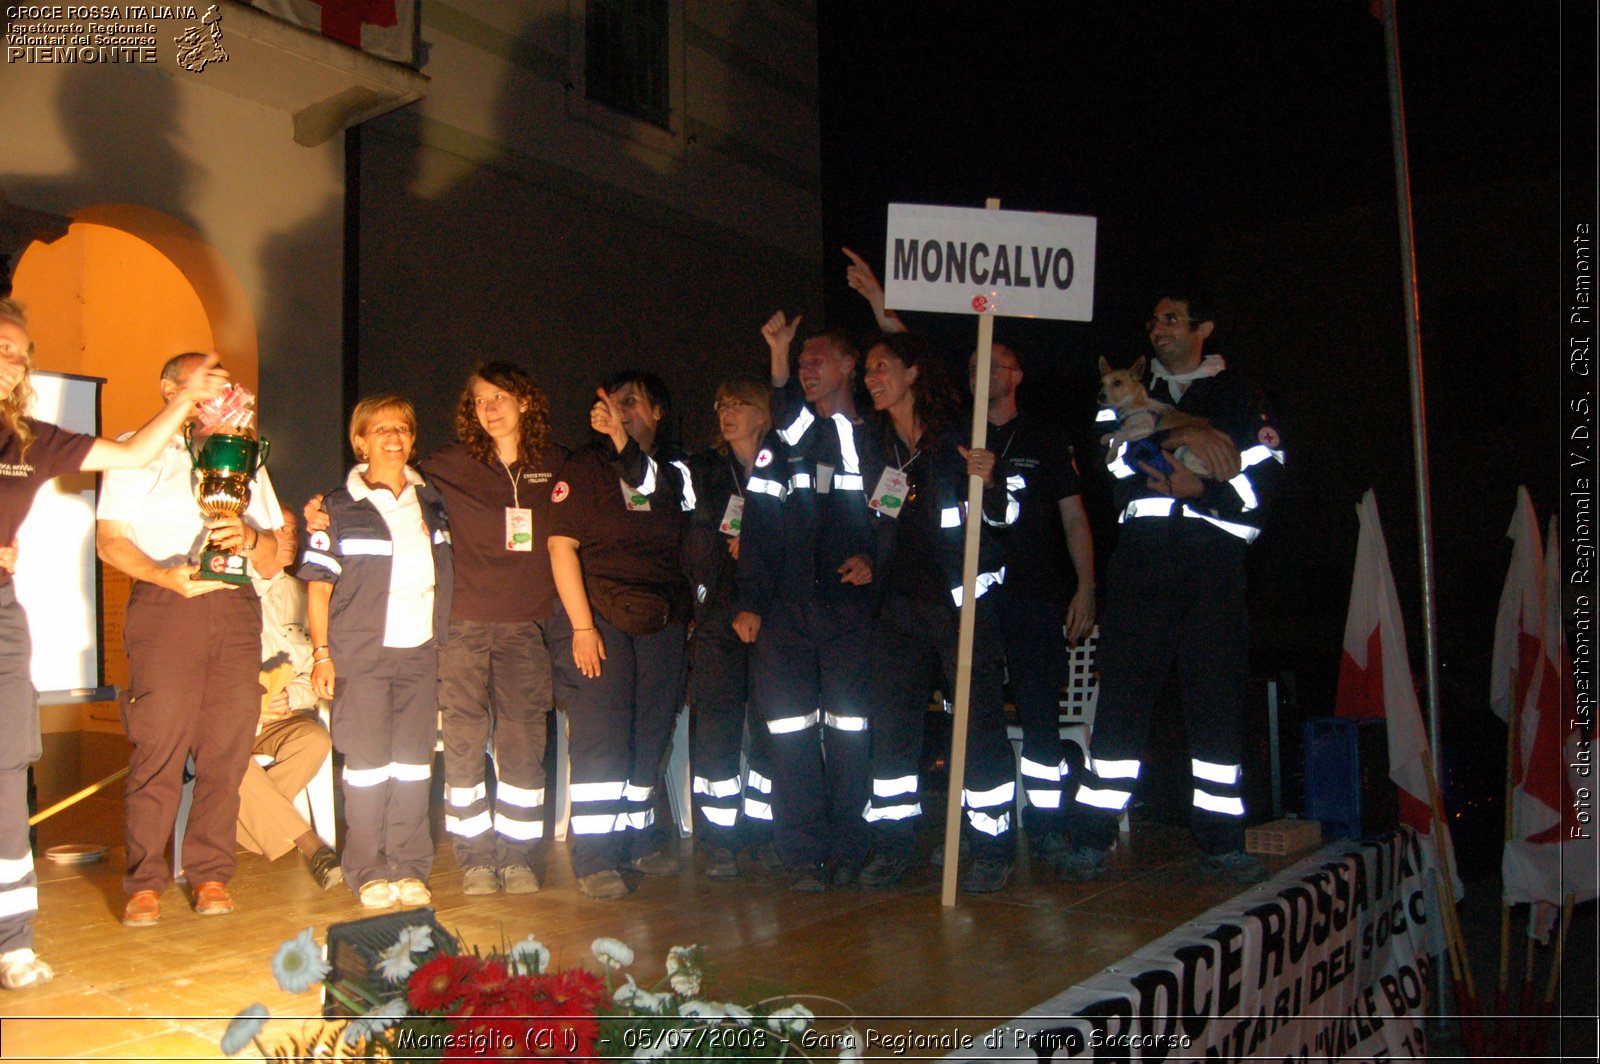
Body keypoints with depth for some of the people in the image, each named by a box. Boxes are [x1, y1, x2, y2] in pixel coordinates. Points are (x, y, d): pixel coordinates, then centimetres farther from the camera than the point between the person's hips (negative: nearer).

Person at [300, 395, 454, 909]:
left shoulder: (431, 503, 12)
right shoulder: (338, 509, 1)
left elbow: (446, 575, 19)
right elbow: (318, 587, -1)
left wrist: (445, 638, 11)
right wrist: (322, 653, -8)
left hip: (419, 651, 4)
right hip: (360, 654, -3)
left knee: (414, 762, 5)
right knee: (367, 762, -1)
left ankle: (410, 869, 12)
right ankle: (369, 873, 8)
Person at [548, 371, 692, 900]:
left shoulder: (676, 473, 12)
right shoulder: (585, 468, -1)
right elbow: (562, 546, -7)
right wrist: (582, 625, -14)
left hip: (662, 625, 5)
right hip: (601, 621, -4)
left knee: (650, 737, 9)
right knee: (600, 739, -6)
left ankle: (636, 837, 24)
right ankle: (594, 856, 0)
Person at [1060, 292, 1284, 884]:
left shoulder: (1239, 396, 14)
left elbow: (1263, 477, 2)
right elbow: (1113, 452, 2)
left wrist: (1200, 491, -12)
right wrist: (1180, 436, -10)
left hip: (1214, 562, -1)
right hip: (1141, 557, 1)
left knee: (1218, 696, 0)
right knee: (1121, 693, -3)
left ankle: (1221, 840, 10)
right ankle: (1091, 836, 1)